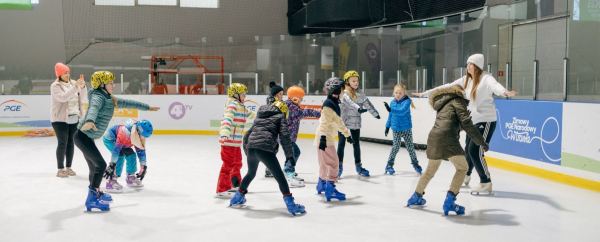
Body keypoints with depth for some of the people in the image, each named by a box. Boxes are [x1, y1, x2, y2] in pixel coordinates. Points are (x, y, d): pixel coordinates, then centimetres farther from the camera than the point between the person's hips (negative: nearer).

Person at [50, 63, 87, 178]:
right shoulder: (55, 86, -6)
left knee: (71, 143, 8)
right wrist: (75, 87, -29)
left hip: (74, 118, 5)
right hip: (60, 119, -5)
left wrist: (83, 87, -13)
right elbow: (63, 97, -23)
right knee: (62, 143, -6)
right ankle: (60, 169, 0)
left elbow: (83, 98, 3)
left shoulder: (73, 83, 9)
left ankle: (69, 167, 17)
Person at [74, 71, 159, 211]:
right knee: (101, 164, -14)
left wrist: (147, 107, 30)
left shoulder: (109, 99, 12)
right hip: (83, 136, -9)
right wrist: (89, 121, -62)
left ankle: (95, 192, 40)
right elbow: (93, 108, -40)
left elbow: (127, 103, 24)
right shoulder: (98, 97, -17)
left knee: (94, 166, 20)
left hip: (87, 137, 9)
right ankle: (92, 200, -15)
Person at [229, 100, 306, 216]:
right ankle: (290, 204, -9)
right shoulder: (280, 117, 13)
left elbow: (247, 135, 29)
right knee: (279, 176, -1)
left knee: (251, 173, 29)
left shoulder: (260, 117, 30)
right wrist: (289, 155, 1)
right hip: (265, 148, -6)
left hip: (251, 147, 6)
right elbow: (284, 136, -1)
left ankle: (238, 196, 42)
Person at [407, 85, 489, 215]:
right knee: (462, 168, 5)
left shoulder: (442, 103, 30)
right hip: (447, 138, -8)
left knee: (430, 170, 25)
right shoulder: (457, 100, 7)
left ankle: (416, 196, 40)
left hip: (433, 138, 8)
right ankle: (449, 202, -3)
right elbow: (466, 123, -4)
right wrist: (481, 141, -2)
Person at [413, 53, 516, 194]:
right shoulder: (466, 80, 7)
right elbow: (447, 88, 13)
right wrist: (426, 93, 15)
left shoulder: (486, 78, -14)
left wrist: (505, 93, -58)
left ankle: (486, 182, -1)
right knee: (468, 149, 16)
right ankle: (465, 176, 40)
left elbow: (495, 86, -35)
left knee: (475, 150, -14)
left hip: (486, 121, -7)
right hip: (473, 121, 7)